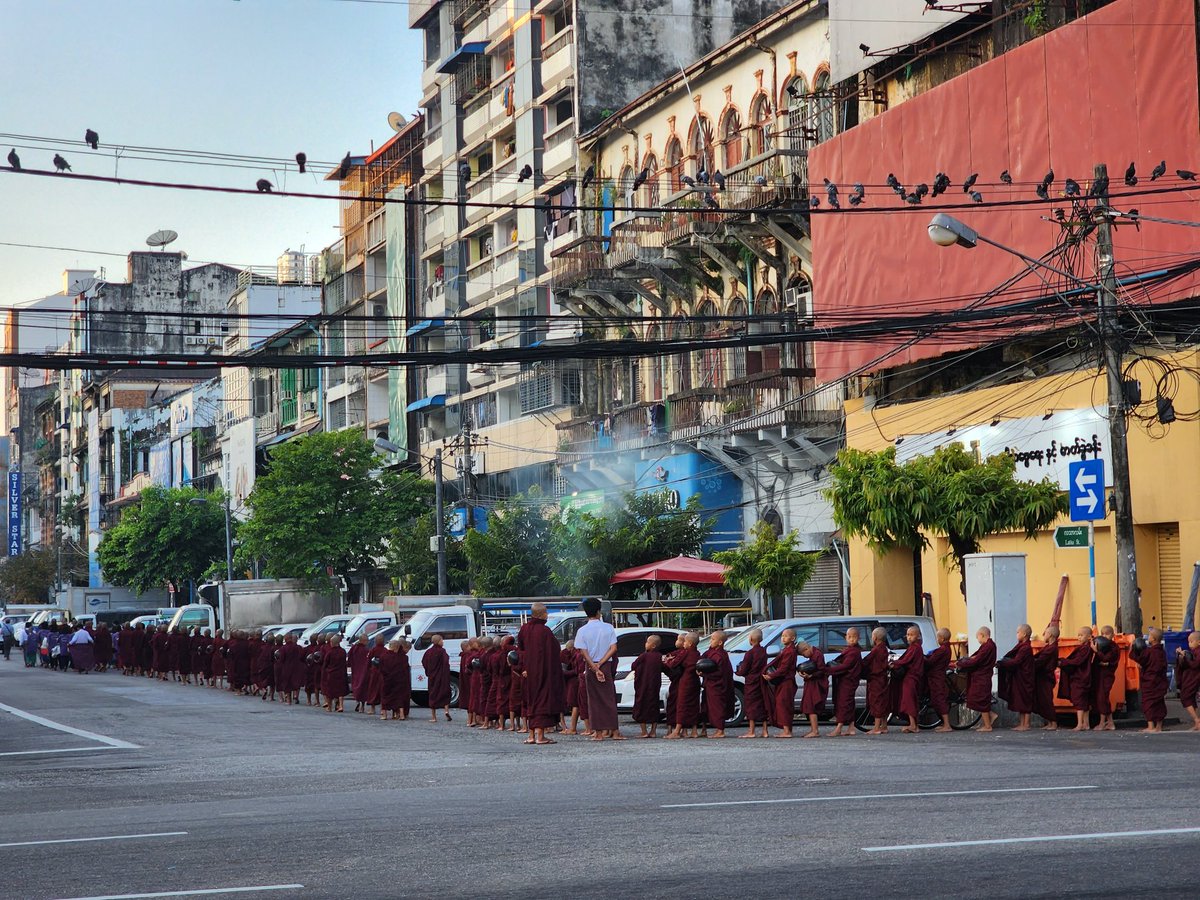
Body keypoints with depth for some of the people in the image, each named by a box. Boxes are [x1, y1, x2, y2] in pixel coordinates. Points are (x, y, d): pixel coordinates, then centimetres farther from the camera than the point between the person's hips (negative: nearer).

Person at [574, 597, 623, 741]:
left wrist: (595, 669, -12)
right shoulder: (608, 628, -1)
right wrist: (600, 664, -10)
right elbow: (613, 648, -8)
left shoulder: (582, 631, -5)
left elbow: (584, 652, -11)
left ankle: (599, 732, 2)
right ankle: (614, 730, 2)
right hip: (607, 665, 1)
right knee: (609, 698, 6)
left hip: (590, 666, -1)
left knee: (594, 699, 5)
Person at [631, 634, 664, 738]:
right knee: (654, 706, 11)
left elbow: (634, 665, -4)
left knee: (641, 706, 3)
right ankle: (653, 731, 10)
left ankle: (644, 731, -1)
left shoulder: (644, 655, -13)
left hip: (643, 685, -5)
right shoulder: (660, 656, 1)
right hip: (655, 686, 5)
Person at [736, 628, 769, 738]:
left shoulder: (750, 653, -14)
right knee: (763, 706, 9)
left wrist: (739, 670, 10)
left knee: (751, 706, -2)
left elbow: (743, 671, -13)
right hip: (762, 683, 6)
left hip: (751, 683, -6)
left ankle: (751, 731, -3)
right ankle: (765, 731, 10)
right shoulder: (763, 652, 6)